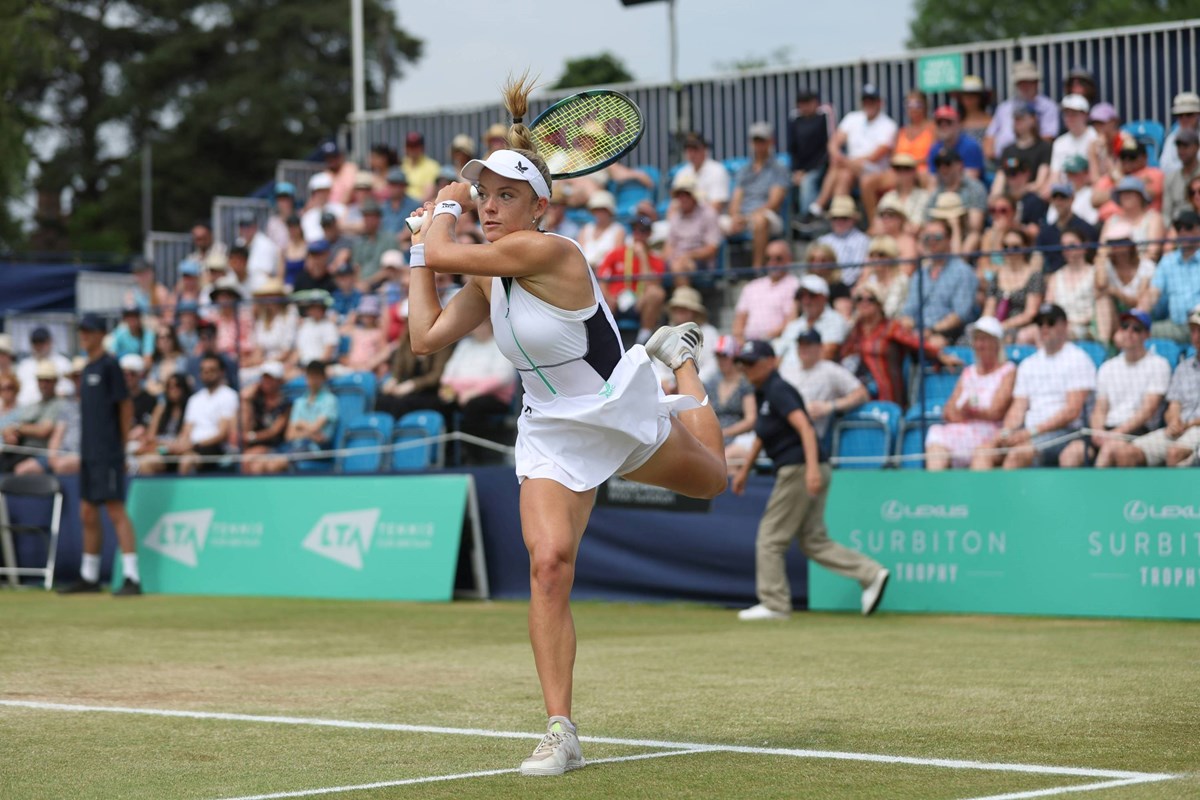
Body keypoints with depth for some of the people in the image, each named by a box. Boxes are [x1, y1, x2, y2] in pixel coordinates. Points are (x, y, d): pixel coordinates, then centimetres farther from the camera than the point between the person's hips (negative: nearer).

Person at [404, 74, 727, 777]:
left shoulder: (548, 252, -29)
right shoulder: (487, 277, -4)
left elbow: (442, 254, -29)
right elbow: (427, 337, 0)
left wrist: (444, 208, -9)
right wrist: (421, 250, 3)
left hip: (624, 416, -4)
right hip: (551, 436, 4)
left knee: (710, 480, 28)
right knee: (549, 563, -19)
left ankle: (677, 354, 56)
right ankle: (561, 734, -15)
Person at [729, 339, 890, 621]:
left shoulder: (778, 391, -12)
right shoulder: (762, 393, 17)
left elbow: (805, 427, -24)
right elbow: (761, 434, 32)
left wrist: (811, 467, -36)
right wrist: (745, 469, 36)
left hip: (799, 469, -10)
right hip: (803, 471, 10)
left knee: (770, 538, -1)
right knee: (814, 541, 8)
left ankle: (774, 604, 4)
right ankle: (870, 573, 2)